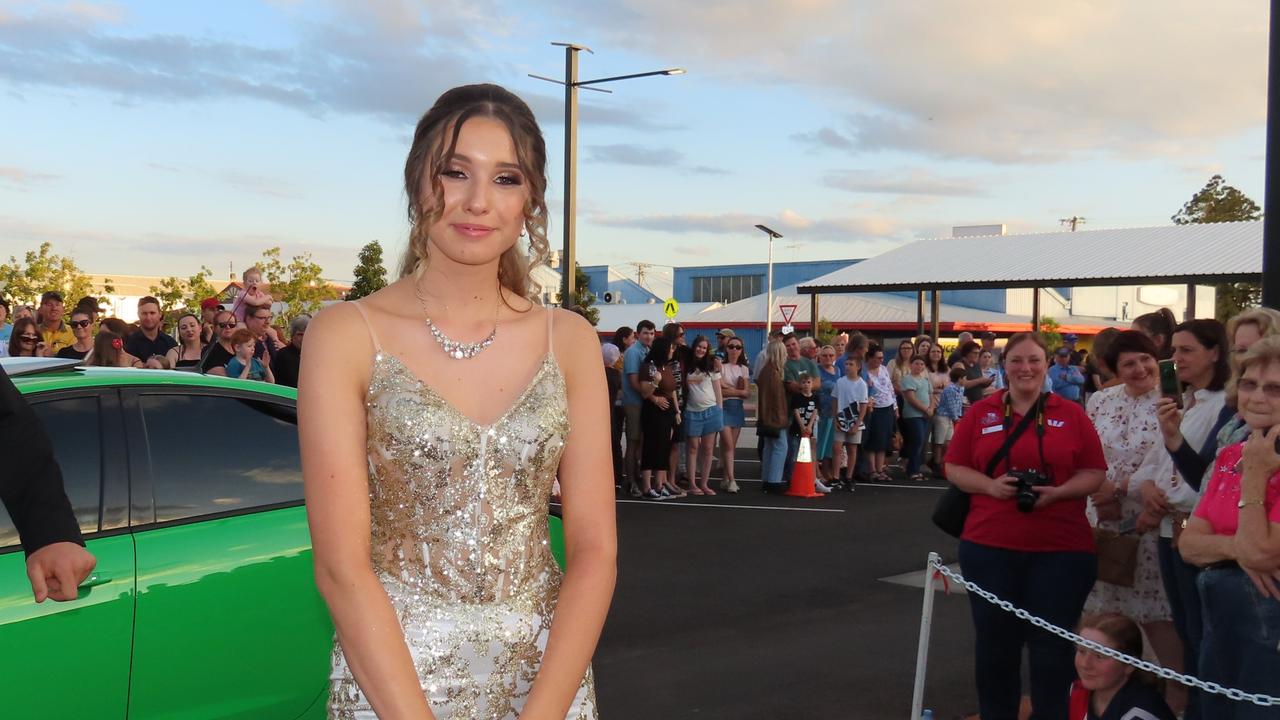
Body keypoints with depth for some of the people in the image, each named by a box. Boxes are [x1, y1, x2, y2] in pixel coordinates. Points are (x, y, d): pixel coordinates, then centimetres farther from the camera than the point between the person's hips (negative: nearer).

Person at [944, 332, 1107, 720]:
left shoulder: (1072, 414, 4)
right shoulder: (980, 413, 6)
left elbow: (1095, 474, 3)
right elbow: (954, 468, 6)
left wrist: (1057, 492, -14)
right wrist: (990, 485, -13)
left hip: (1061, 549, -1)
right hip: (989, 546, 1)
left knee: (1052, 645, 4)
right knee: (994, 642, 9)